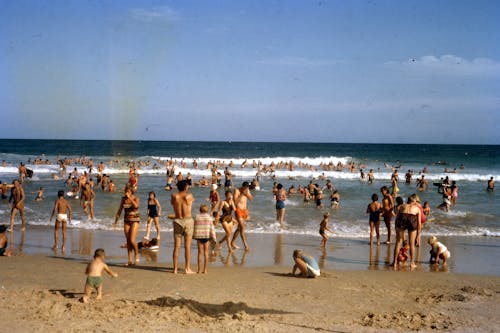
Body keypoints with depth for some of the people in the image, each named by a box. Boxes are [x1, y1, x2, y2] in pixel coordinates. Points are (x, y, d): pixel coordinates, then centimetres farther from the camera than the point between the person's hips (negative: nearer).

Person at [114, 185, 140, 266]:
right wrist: (116, 221, 6)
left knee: (132, 240, -14)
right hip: (126, 220, 4)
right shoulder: (123, 199, 5)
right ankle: (130, 260, 10)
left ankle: (136, 255, 11)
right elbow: (119, 211, 9)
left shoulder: (136, 198, -5)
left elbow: (136, 206, -28)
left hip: (135, 220, -4)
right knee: (128, 241, 3)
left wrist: (130, 198, -21)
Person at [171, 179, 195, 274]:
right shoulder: (189, 196, -6)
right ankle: (187, 268, 2)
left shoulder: (174, 196, -2)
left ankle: (175, 268, 8)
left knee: (176, 246, 6)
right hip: (188, 220, -2)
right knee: (187, 246, 2)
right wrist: (186, 192, 24)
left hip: (177, 221, 2)